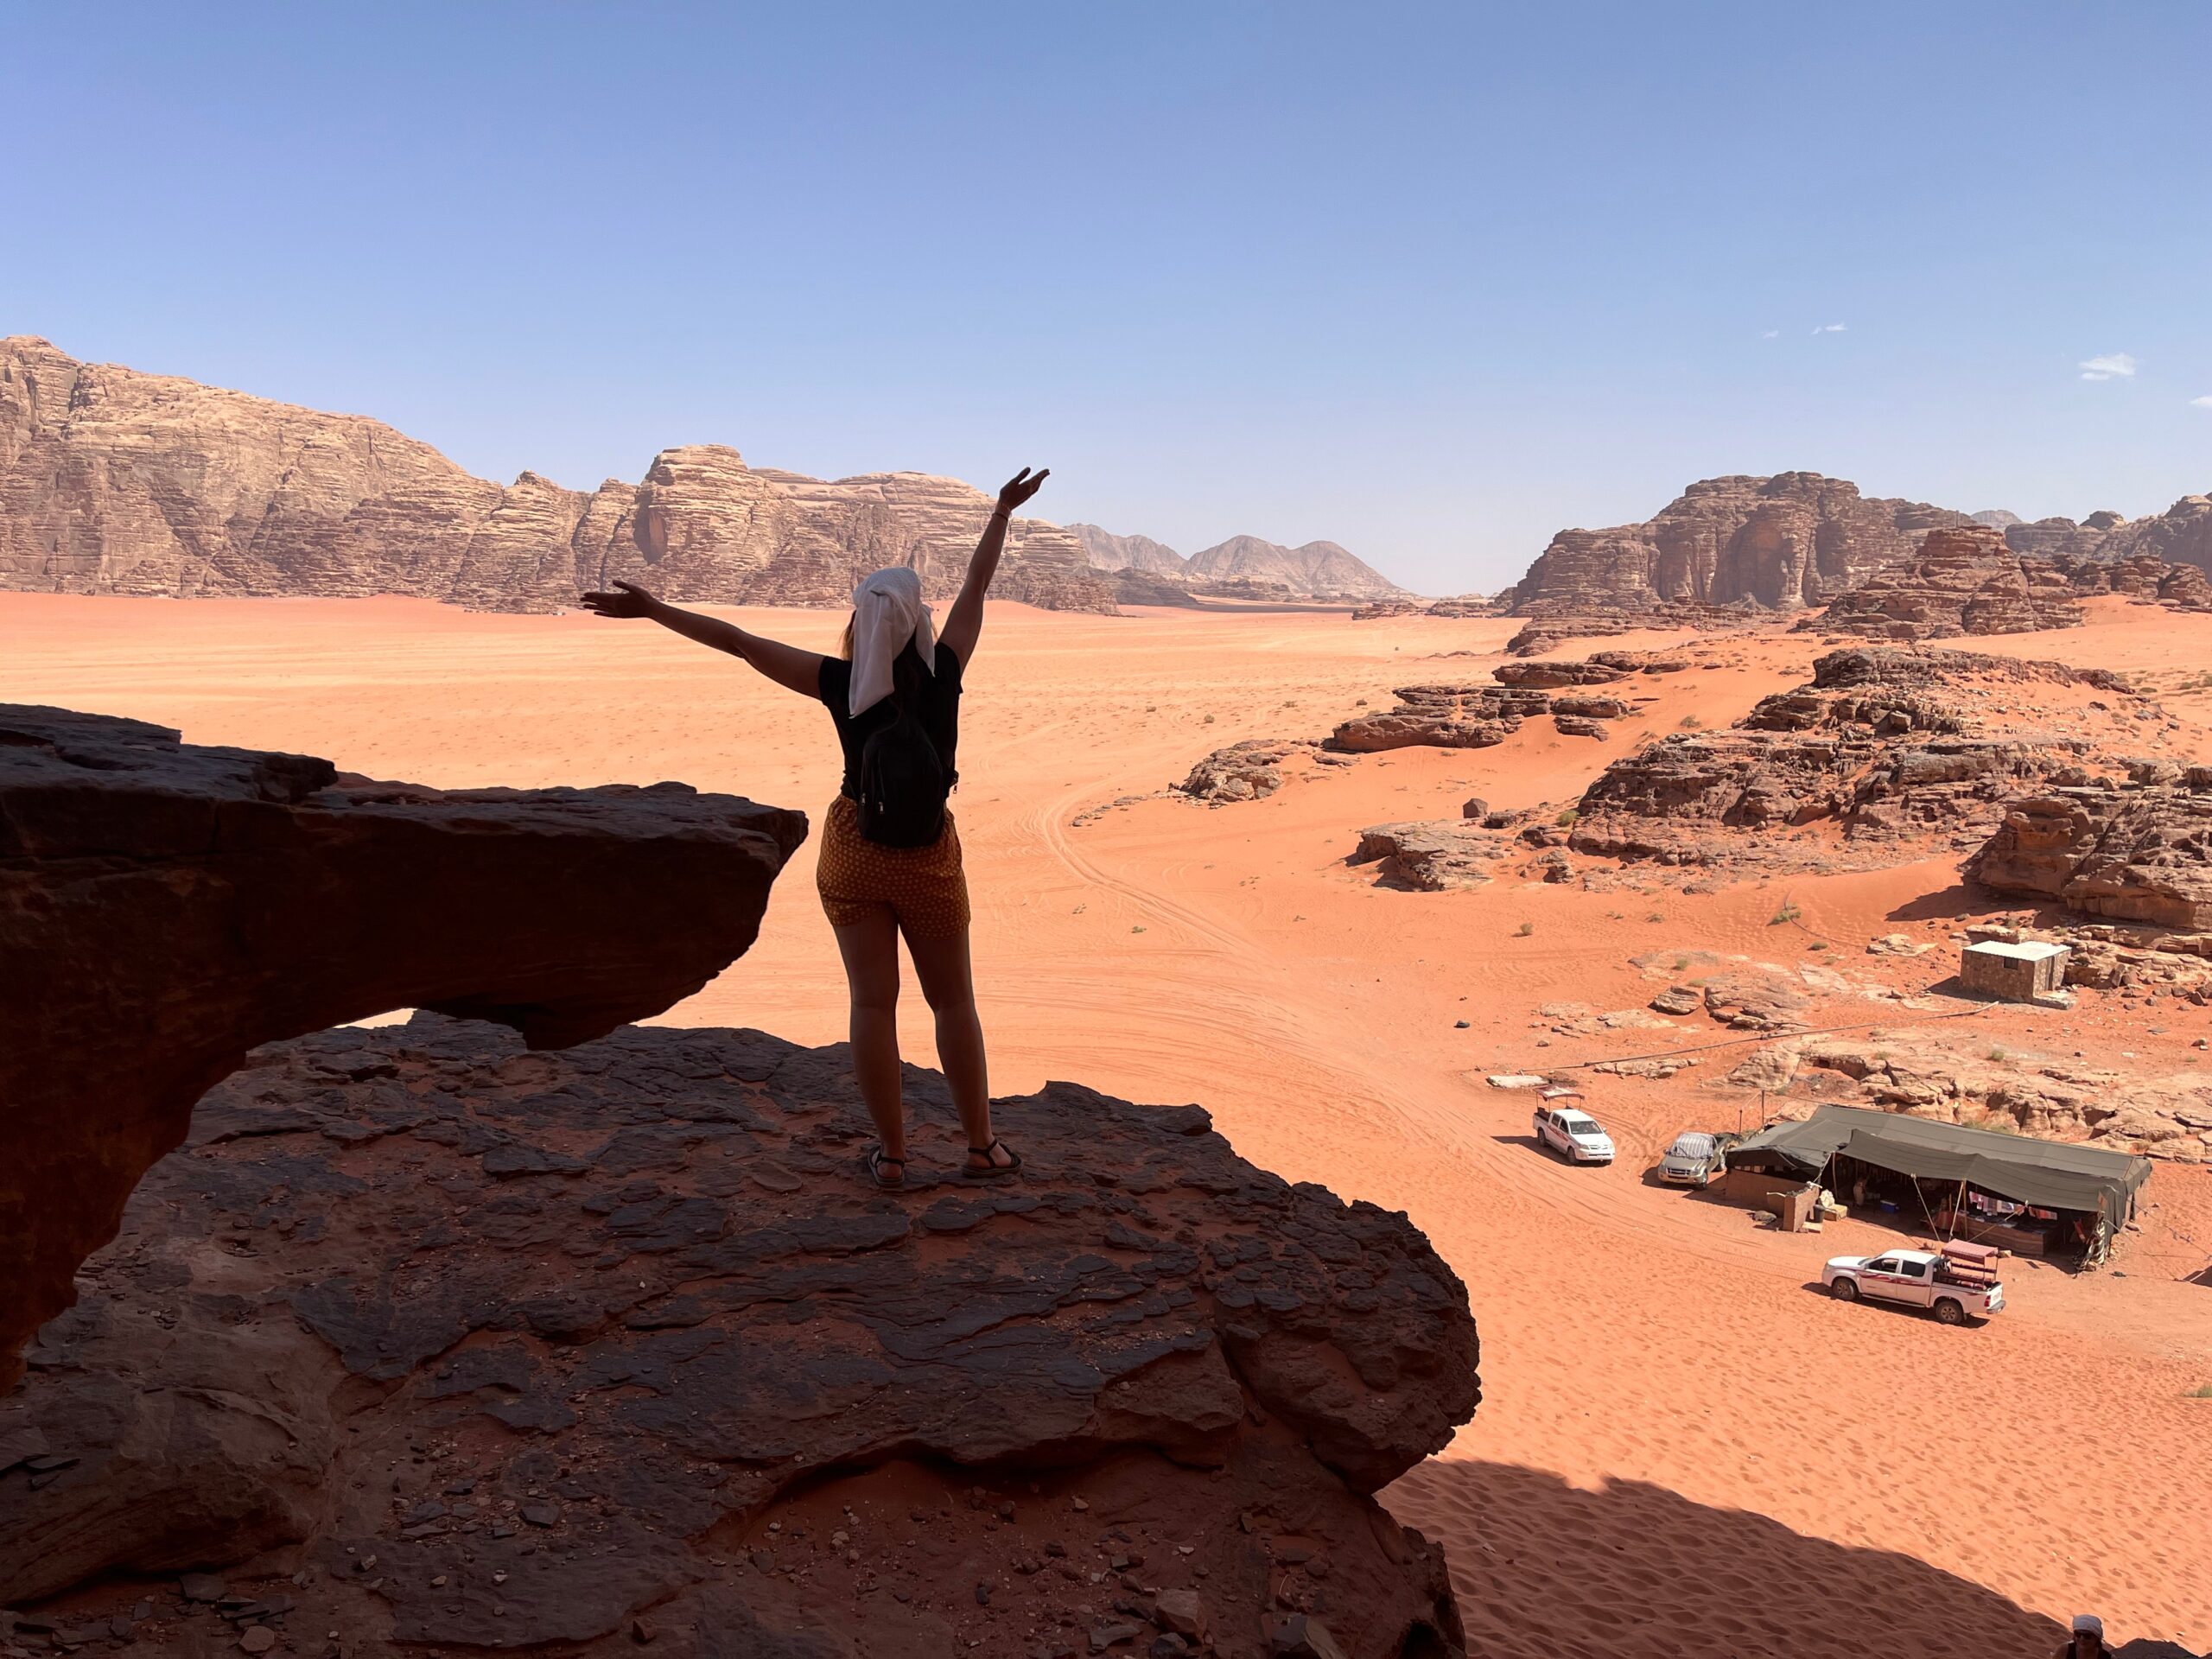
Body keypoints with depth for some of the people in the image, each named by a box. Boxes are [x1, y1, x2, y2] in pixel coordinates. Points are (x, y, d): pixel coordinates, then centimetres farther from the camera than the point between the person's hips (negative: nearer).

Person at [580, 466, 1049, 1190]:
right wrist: (1002, 512, 11)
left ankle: (891, 1154, 13)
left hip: (853, 855, 1)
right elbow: (976, 587, -1)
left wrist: (651, 607, -3)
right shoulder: (942, 674, -13)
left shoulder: (842, 684, -12)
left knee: (873, 1003, 7)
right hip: (928, 859, 0)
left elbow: (736, 640, -10)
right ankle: (981, 1146, 16)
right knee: (953, 1002, 11)